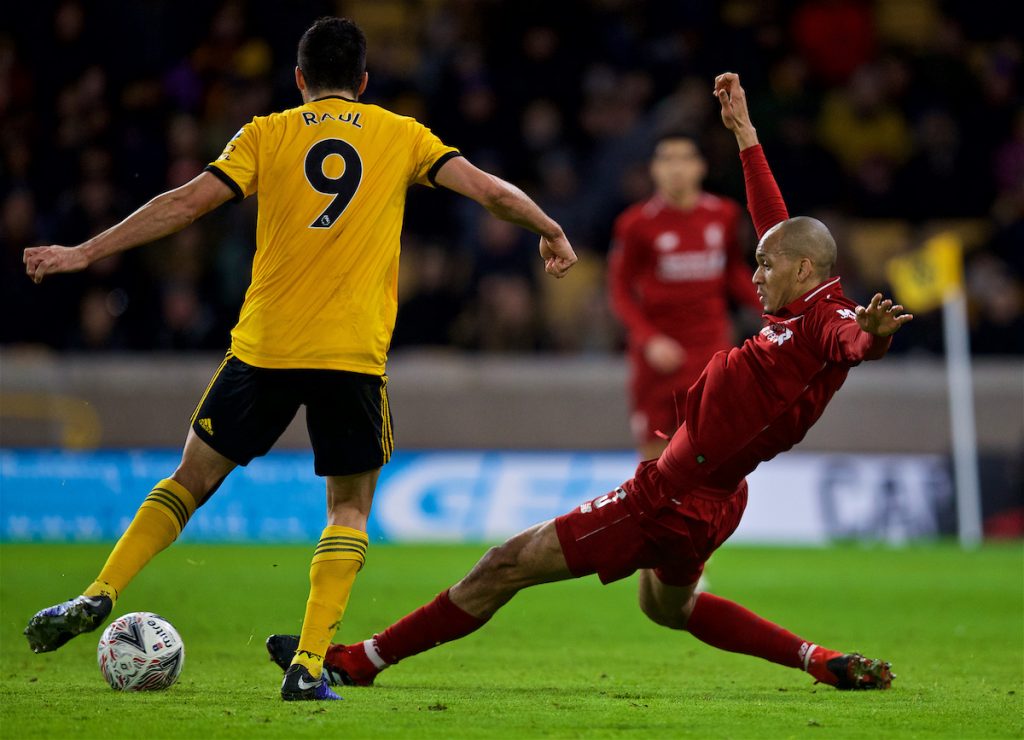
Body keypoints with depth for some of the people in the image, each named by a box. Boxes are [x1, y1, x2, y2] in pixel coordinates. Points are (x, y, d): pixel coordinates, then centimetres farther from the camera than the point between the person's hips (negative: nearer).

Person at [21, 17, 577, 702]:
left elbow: (185, 203, 0)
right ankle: (310, 665, -3)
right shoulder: (400, 135, 10)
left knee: (194, 477, 15)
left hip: (264, 348, 1)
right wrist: (551, 231, 24)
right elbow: (489, 189, 6)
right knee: (350, 506, 10)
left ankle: (98, 598, 5)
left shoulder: (267, 135, 8)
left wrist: (84, 253, 4)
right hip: (355, 354, -1)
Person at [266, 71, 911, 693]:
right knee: (668, 604, 37)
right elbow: (777, 221, 18)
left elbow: (853, 342, -45)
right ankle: (822, 661, 27)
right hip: (708, 499, 10)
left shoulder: (824, 320, -21)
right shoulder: (806, 311, 5)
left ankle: (362, 660, 3)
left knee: (509, 564, -5)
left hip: (672, 503, -10)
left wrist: (872, 335, -69)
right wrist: (744, 131, 23)